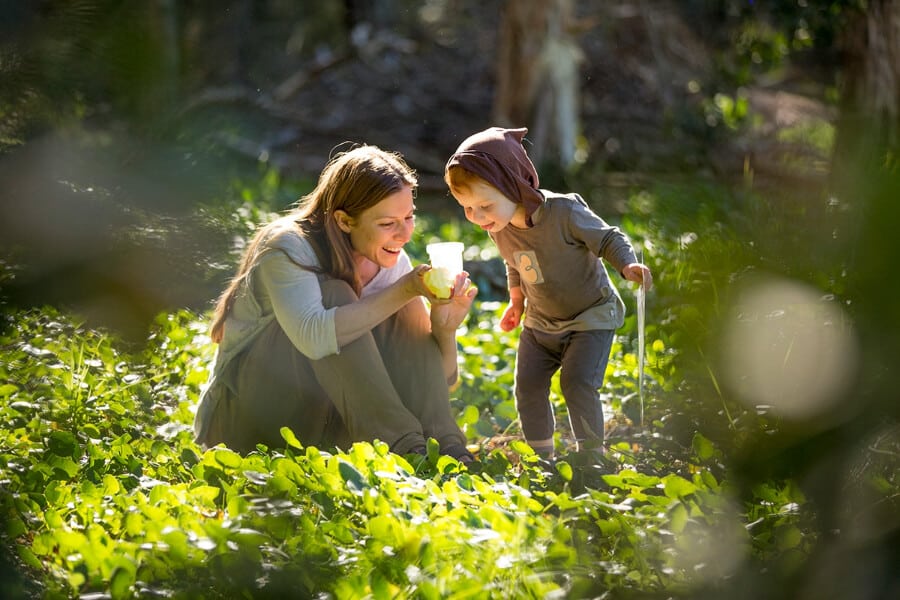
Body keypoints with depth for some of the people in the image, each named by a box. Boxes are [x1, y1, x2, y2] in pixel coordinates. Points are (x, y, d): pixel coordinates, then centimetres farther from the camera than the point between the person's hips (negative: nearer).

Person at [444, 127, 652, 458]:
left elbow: (608, 239, -18)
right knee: (528, 385, 1)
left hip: (592, 315, -6)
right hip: (540, 322, 6)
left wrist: (628, 265, -36)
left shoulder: (564, 212, -29)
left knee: (577, 382, -18)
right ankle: (540, 454, 17)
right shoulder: (498, 228, -8)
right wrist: (516, 301, 21)